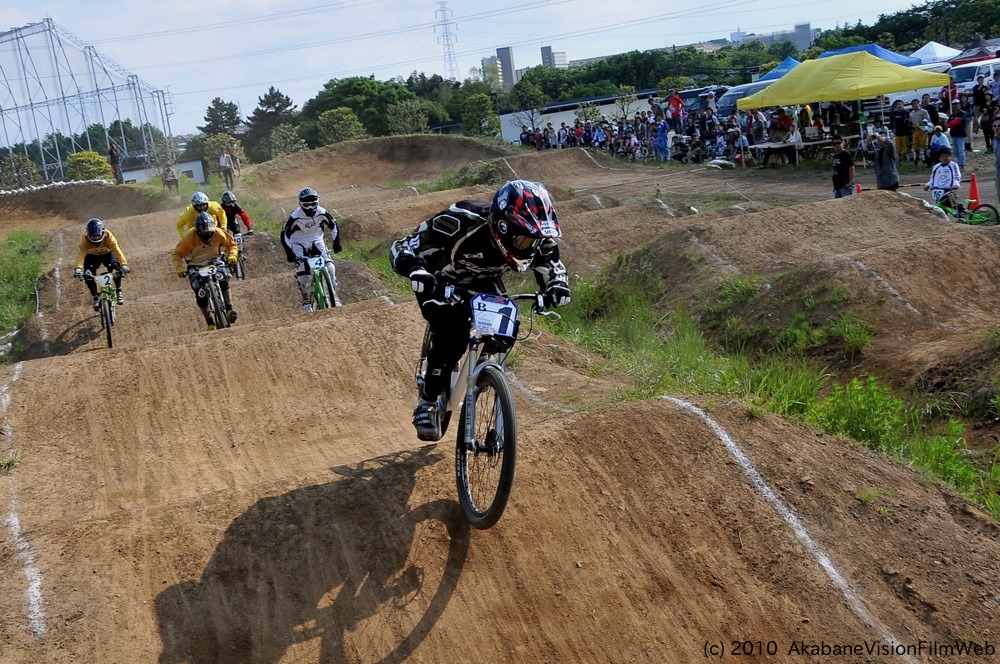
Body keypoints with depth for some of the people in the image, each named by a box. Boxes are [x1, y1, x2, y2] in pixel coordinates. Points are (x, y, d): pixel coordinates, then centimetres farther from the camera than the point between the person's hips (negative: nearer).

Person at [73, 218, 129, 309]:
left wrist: (124, 264, -58)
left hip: (107, 254, -1)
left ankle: (119, 291, -8)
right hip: (92, 256, 1)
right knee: (88, 275, -21)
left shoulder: (108, 236, -33)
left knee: (115, 267, -29)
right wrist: (78, 268, -60)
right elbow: (81, 253, -43)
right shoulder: (86, 239, -31)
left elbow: (116, 250, -43)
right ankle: (95, 298, -4)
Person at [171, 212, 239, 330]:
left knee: (223, 279, -31)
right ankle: (210, 323, 1)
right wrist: (179, 268, -31)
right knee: (201, 295, -15)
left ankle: (229, 309, -25)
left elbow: (231, 244, 0)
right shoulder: (190, 237, -22)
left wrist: (232, 256, -20)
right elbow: (176, 254, -15)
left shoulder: (218, 233, -15)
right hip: (196, 266, -1)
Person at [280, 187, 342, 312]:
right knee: (302, 273, -17)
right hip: (299, 244, -2)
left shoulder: (322, 213, -18)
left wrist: (336, 243, -10)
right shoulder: (295, 216, -25)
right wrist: (289, 252, -23)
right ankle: (305, 300, 4)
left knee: (329, 267, -17)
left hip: (317, 242, 2)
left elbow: (334, 226, -2)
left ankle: (334, 296, -5)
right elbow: (285, 234, -17)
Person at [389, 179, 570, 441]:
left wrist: (557, 286, -28)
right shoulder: (461, 223, -41)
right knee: (451, 336, -27)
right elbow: (401, 248, -35)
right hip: (441, 282, -4)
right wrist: (415, 270, -57)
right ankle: (427, 403, -9)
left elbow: (551, 263, -4)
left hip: (484, 282, 5)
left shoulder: (537, 239, -26)